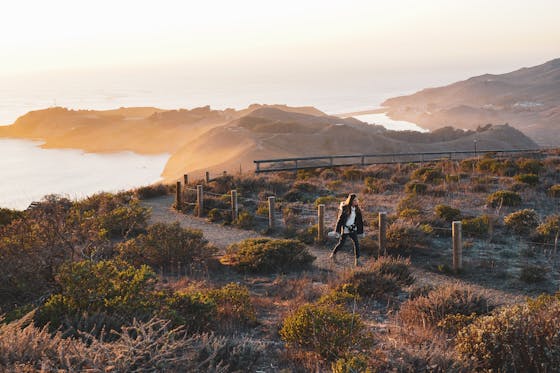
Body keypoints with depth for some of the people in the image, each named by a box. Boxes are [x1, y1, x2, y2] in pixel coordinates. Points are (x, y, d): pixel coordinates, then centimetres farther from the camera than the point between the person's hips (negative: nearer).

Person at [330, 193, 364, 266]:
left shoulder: (357, 209, 2)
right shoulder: (345, 208, -14)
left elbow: (359, 220, 10)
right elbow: (340, 219, -10)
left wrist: (361, 230, 10)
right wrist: (337, 230, -10)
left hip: (353, 229, 4)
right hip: (345, 229, -4)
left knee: (356, 244, -7)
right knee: (341, 243, 10)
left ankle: (357, 260, -2)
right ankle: (333, 253, 36)